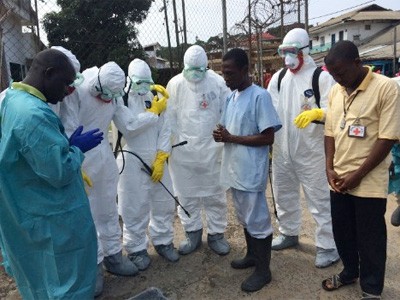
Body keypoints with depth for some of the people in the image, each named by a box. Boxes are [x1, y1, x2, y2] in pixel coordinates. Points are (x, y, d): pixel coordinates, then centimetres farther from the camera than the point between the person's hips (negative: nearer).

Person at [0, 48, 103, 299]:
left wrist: (68, 144, 4)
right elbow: (61, 173, -25)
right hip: (52, 221, -10)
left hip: (26, 215, 10)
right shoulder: (35, 114, -28)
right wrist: (78, 148, -10)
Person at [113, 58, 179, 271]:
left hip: (156, 160, 5)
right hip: (132, 162, -5)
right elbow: (129, 127, -23)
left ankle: (163, 241, 32)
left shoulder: (154, 98, 7)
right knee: (135, 209, 5)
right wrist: (154, 111, -11)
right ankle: (136, 249, 23)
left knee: (164, 204, 13)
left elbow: (164, 130, 3)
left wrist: (161, 158, -6)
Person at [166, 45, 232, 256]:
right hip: (182, 150, 1)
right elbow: (169, 116, -1)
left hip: (212, 149, -1)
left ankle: (216, 234, 28)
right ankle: (192, 233, 31)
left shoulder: (218, 82, -4)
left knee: (215, 195, 11)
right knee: (186, 195, 13)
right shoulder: (175, 84, -1)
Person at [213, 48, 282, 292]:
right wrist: (222, 134, -5)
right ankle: (252, 255, 40)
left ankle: (263, 270, 20)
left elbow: (268, 137, -18)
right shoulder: (231, 97, 10)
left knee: (257, 219, 4)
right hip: (235, 168, 8)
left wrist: (231, 138, -17)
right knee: (245, 217, 21)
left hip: (252, 171, -8)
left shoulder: (260, 96, -15)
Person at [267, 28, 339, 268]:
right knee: (284, 195, 19)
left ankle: (328, 246, 19)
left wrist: (317, 113, -36)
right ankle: (289, 234, 40)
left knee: (319, 199, 4)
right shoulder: (278, 78, 8)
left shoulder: (322, 77, -8)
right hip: (281, 151, 6)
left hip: (311, 151, -6)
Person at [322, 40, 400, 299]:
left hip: (369, 182, -5)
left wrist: (357, 175, -15)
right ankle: (350, 271, 41)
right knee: (342, 230, 17)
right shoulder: (336, 91, 6)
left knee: (369, 237, 8)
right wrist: (330, 168, -1)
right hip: (339, 179, 5)